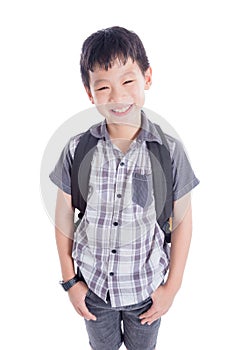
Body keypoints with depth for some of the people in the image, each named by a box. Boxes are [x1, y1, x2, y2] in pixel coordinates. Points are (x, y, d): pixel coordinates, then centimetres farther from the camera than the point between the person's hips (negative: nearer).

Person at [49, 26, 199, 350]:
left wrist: (172, 287, -3)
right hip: (93, 283, 1)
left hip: (146, 285, 0)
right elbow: (64, 217, -5)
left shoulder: (170, 151, -17)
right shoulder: (77, 150, -15)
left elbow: (182, 221, -8)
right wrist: (69, 280, 0)